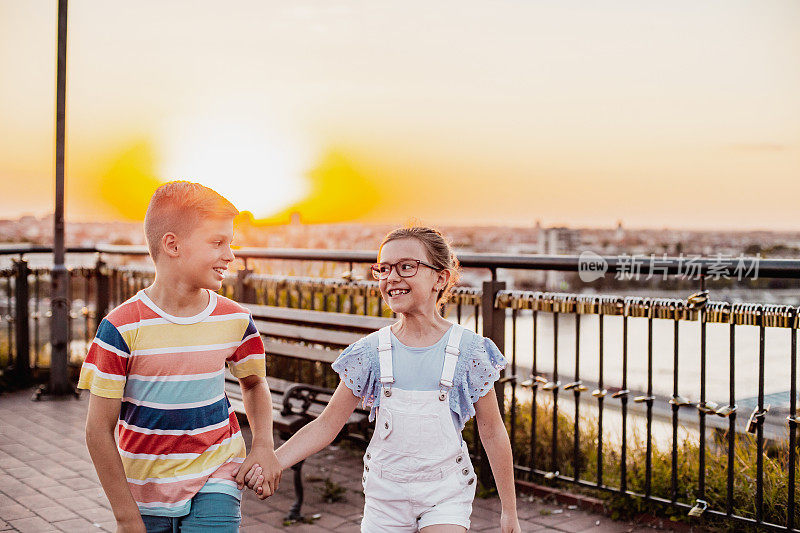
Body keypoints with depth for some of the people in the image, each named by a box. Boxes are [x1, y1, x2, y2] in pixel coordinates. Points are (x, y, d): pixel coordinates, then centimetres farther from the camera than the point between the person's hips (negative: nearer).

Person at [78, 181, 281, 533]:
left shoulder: (235, 320, -4)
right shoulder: (121, 328, -14)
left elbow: (253, 383, 15)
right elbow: (100, 429, -10)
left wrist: (264, 444, -2)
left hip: (215, 482, 2)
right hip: (145, 495, -1)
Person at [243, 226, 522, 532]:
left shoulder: (469, 350, -9)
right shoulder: (370, 352, -5)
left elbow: (492, 432, 0)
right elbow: (327, 425, 0)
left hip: (445, 494, -2)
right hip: (385, 492, 2)